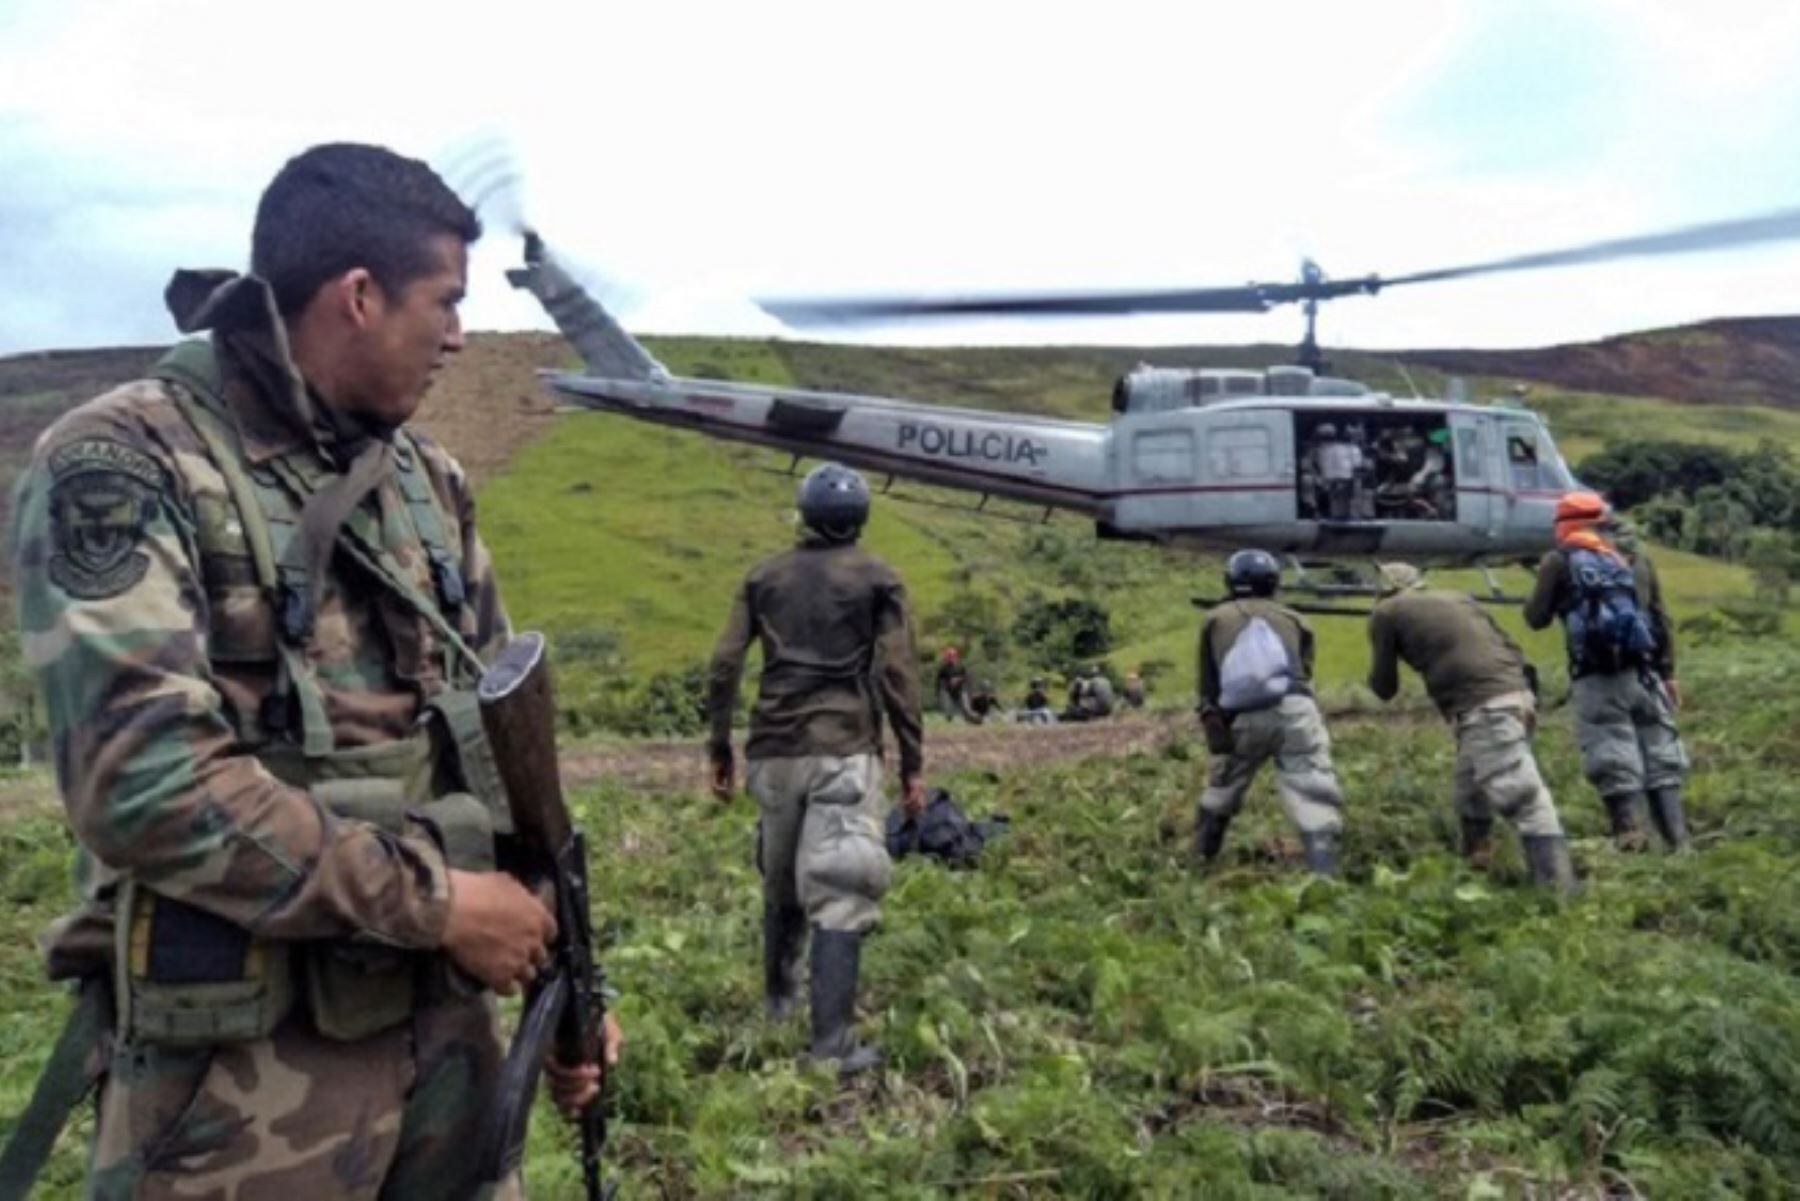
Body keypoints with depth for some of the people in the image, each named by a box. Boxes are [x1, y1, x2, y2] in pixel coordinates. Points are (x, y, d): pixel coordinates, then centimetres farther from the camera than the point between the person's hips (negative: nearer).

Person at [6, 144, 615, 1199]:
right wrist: (434, 902, -18)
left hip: (452, 1025, 6)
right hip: (244, 1068, -6)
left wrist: (562, 972, 10)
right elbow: (143, 776, -22)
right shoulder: (124, 462, -12)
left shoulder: (430, 482, 7)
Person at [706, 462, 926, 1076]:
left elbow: (724, 666, 6)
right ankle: (832, 1042, -9)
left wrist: (720, 749, 13)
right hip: (843, 751, -4)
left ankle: (779, 995, 39)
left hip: (774, 750, 4)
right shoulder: (878, 579, 3)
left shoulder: (764, 576, 12)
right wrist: (913, 763, 0)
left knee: (780, 882, 21)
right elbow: (897, 676, -4)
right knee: (839, 894, -5)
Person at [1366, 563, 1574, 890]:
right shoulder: (1458, 598, 26)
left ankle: (1560, 893, -19)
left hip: (1484, 711, -8)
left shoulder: (1387, 612, 8)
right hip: (1514, 699, 8)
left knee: (1526, 803, -14)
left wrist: (1381, 668, 33)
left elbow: (1385, 688, 12)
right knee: (1472, 799, 22)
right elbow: (1510, 646, 22)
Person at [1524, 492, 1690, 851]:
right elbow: (1661, 619, 16)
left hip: (1596, 679, -4)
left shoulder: (1559, 561, 3)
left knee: (1615, 767, -2)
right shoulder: (1636, 558, 16)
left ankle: (1629, 843, -5)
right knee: (1661, 761, 10)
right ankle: (1679, 844, 9)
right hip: (1642, 673, 4)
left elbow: (1536, 619, 4)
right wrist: (1668, 672, 20)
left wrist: (1536, 598, 26)